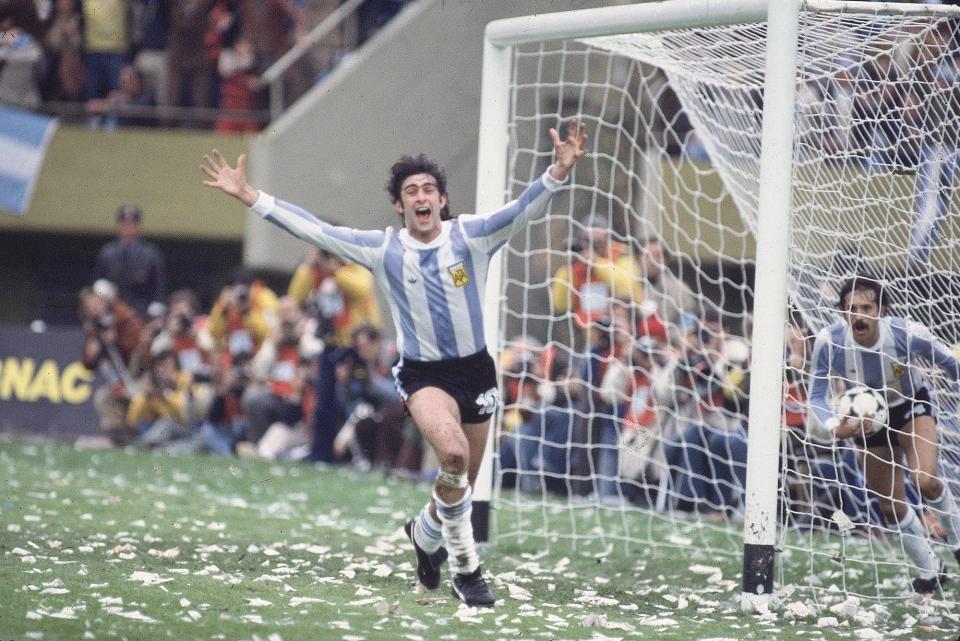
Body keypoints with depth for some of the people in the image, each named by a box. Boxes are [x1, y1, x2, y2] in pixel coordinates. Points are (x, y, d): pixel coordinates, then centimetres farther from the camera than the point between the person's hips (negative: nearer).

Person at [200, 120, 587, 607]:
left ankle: (425, 532, 47)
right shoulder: (383, 249, -3)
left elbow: (523, 210, -19)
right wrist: (249, 197, -10)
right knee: (453, 454, -30)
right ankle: (465, 567, -16)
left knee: (461, 485, 12)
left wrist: (558, 173, -37)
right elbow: (312, 229, -5)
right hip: (422, 374, -2)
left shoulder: (470, 235, -5)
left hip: (475, 370, 2)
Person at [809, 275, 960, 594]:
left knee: (925, 480, -27)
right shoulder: (829, 341, -31)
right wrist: (835, 427, -43)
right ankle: (929, 570, 31)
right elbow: (816, 397, -23)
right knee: (891, 508, 6)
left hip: (913, 406, -2)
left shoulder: (908, 333, -32)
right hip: (868, 417, 2)